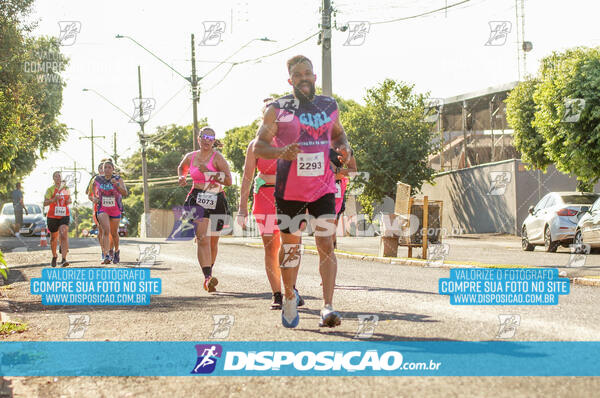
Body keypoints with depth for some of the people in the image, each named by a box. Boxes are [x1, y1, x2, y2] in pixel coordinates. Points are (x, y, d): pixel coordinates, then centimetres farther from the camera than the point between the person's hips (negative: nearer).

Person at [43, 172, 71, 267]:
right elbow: (45, 203, -9)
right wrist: (53, 199, -26)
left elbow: (69, 199, 25)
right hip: (52, 216, 0)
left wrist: (69, 201, 1)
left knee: (64, 235, -20)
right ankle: (54, 256, 38)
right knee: (53, 238, 11)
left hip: (64, 216, 0)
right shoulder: (50, 189, -1)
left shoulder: (66, 188, 9)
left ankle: (63, 259, -27)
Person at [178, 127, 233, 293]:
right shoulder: (190, 157, 7)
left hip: (217, 201, 0)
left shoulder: (217, 158, -4)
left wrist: (208, 172, -21)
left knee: (213, 241, 11)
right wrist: (181, 177, 9)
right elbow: (181, 168, 30)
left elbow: (229, 181, -13)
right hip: (197, 201, 0)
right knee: (202, 239, -17)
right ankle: (208, 278, -28)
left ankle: (209, 272, 34)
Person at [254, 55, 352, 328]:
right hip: (289, 190, -1)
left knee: (326, 246, -11)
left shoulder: (329, 106, 6)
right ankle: (289, 298, 32)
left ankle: (328, 307, -15)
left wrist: (344, 147, 0)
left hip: (323, 187, 1)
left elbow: (338, 133, 23)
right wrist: (280, 152, -26)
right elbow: (258, 146, -6)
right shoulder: (278, 109, -4)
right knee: (290, 246, 10)